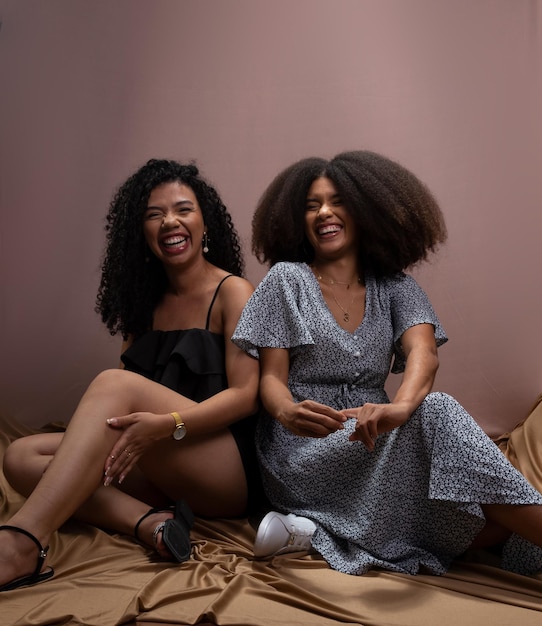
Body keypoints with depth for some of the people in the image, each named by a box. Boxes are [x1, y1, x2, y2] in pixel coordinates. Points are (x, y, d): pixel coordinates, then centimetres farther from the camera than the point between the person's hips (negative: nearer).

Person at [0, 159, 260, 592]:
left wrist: (167, 424, -28)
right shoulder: (145, 301, 15)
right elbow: (124, 410, 10)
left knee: (116, 383, -28)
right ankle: (150, 523, -26)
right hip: (160, 470, 6)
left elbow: (245, 395, -13)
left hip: (228, 470, -6)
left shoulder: (232, 292, -3)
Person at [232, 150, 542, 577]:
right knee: (435, 412, -29)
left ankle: (313, 531, -17)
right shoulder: (287, 280, 2)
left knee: (491, 524, -18)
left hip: (371, 439, 4)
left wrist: (400, 406, -35)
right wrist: (288, 412, -28)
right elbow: (271, 378, -3)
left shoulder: (395, 287, 9)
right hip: (304, 454, -4)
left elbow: (424, 353, -11)